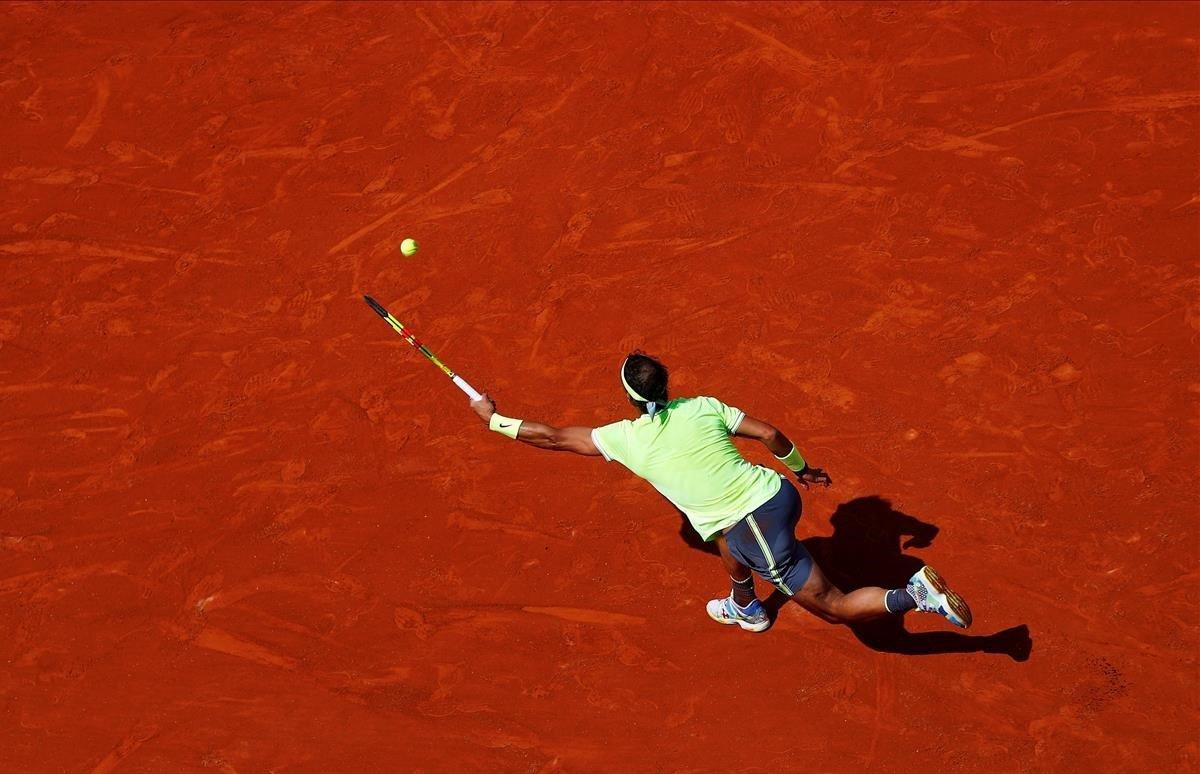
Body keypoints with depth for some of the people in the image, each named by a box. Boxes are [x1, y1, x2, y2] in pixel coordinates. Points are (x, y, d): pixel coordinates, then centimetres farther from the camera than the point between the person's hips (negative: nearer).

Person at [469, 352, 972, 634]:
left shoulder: (626, 438, -5)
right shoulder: (702, 407, 5)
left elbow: (551, 438, 4)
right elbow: (769, 433, 8)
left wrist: (493, 418, 17)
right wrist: (801, 467, 27)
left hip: (760, 533, -6)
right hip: (778, 493, 6)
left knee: (834, 607, 7)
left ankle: (918, 595, -11)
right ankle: (745, 608, 58)